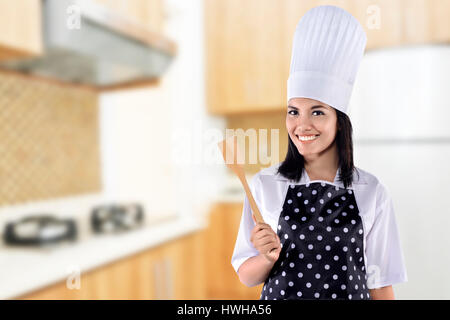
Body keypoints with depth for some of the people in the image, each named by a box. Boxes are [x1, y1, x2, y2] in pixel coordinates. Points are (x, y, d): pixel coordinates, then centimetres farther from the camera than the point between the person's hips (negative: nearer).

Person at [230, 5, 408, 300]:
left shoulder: (371, 192, -9)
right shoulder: (265, 185, -11)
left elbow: (380, 283, -3)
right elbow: (246, 277, -6)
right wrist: (269, 257, -23)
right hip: (279, 295, 0)